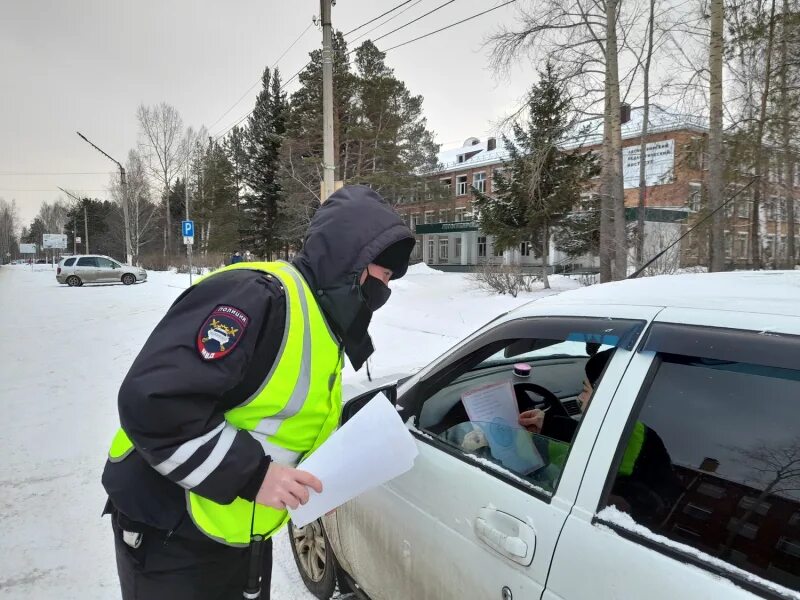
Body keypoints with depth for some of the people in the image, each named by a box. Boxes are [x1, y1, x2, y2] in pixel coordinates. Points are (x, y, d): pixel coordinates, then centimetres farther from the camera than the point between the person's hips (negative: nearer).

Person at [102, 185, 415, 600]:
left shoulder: (323, 331, 7)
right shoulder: (258, 297, -25)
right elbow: (150, 403, -30)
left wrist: (320, 479, 2)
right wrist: (251, 473, -26)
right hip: (171, 536, -8)